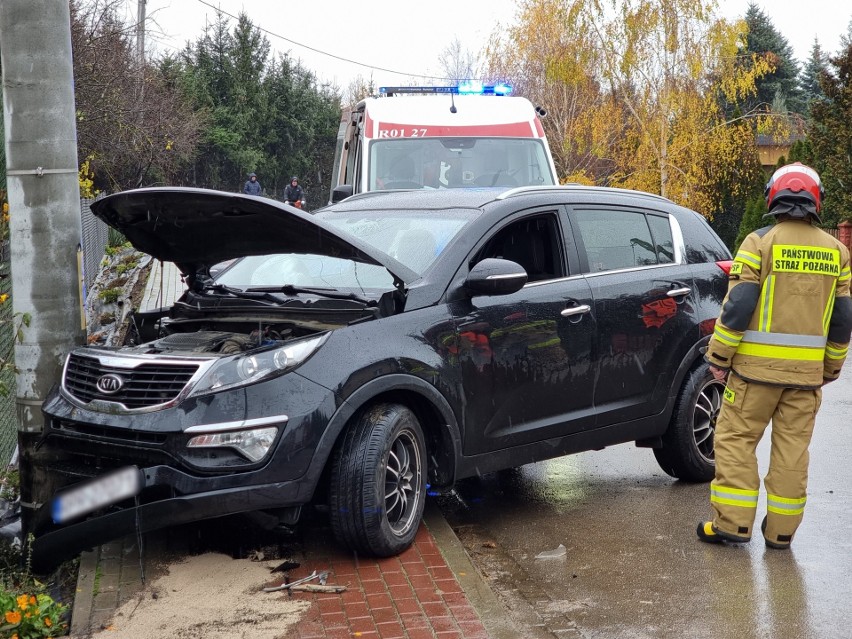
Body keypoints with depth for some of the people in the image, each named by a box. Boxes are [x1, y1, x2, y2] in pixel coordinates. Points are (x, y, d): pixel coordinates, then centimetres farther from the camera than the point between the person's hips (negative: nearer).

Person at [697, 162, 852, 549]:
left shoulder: (760, 242, -7)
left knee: (735, 438, 6)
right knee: (792, 448, 10)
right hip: (807, 371, 4)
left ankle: (733, 522, 4)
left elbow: (737, 307, -12)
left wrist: (719, 357, -4)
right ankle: (781, 530, 15)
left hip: (758, 366, -4)